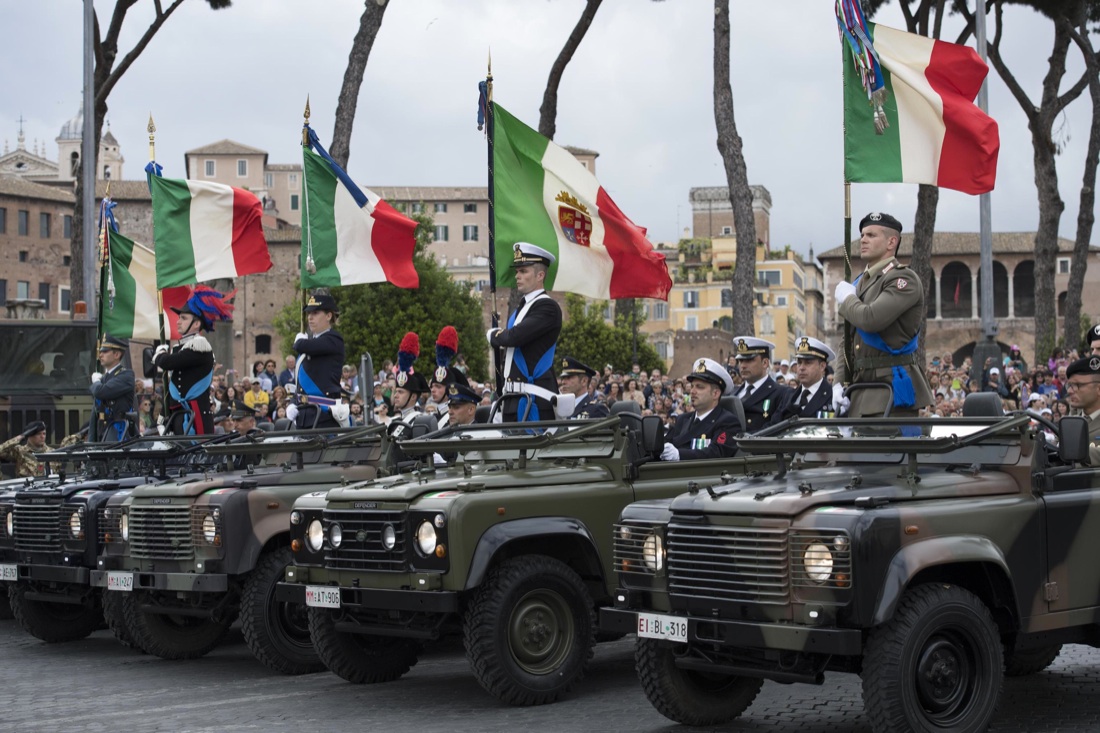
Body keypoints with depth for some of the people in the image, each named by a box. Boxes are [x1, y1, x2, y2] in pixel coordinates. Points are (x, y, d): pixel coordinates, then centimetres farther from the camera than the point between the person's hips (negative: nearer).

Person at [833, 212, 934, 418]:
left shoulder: (903, 279, -7)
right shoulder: (860, 283, 19)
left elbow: (871, 319, -23)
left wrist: (847, 299, -3)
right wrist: (840, 383, 8)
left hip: (893, 387, -8)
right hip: (861, 391, 8)